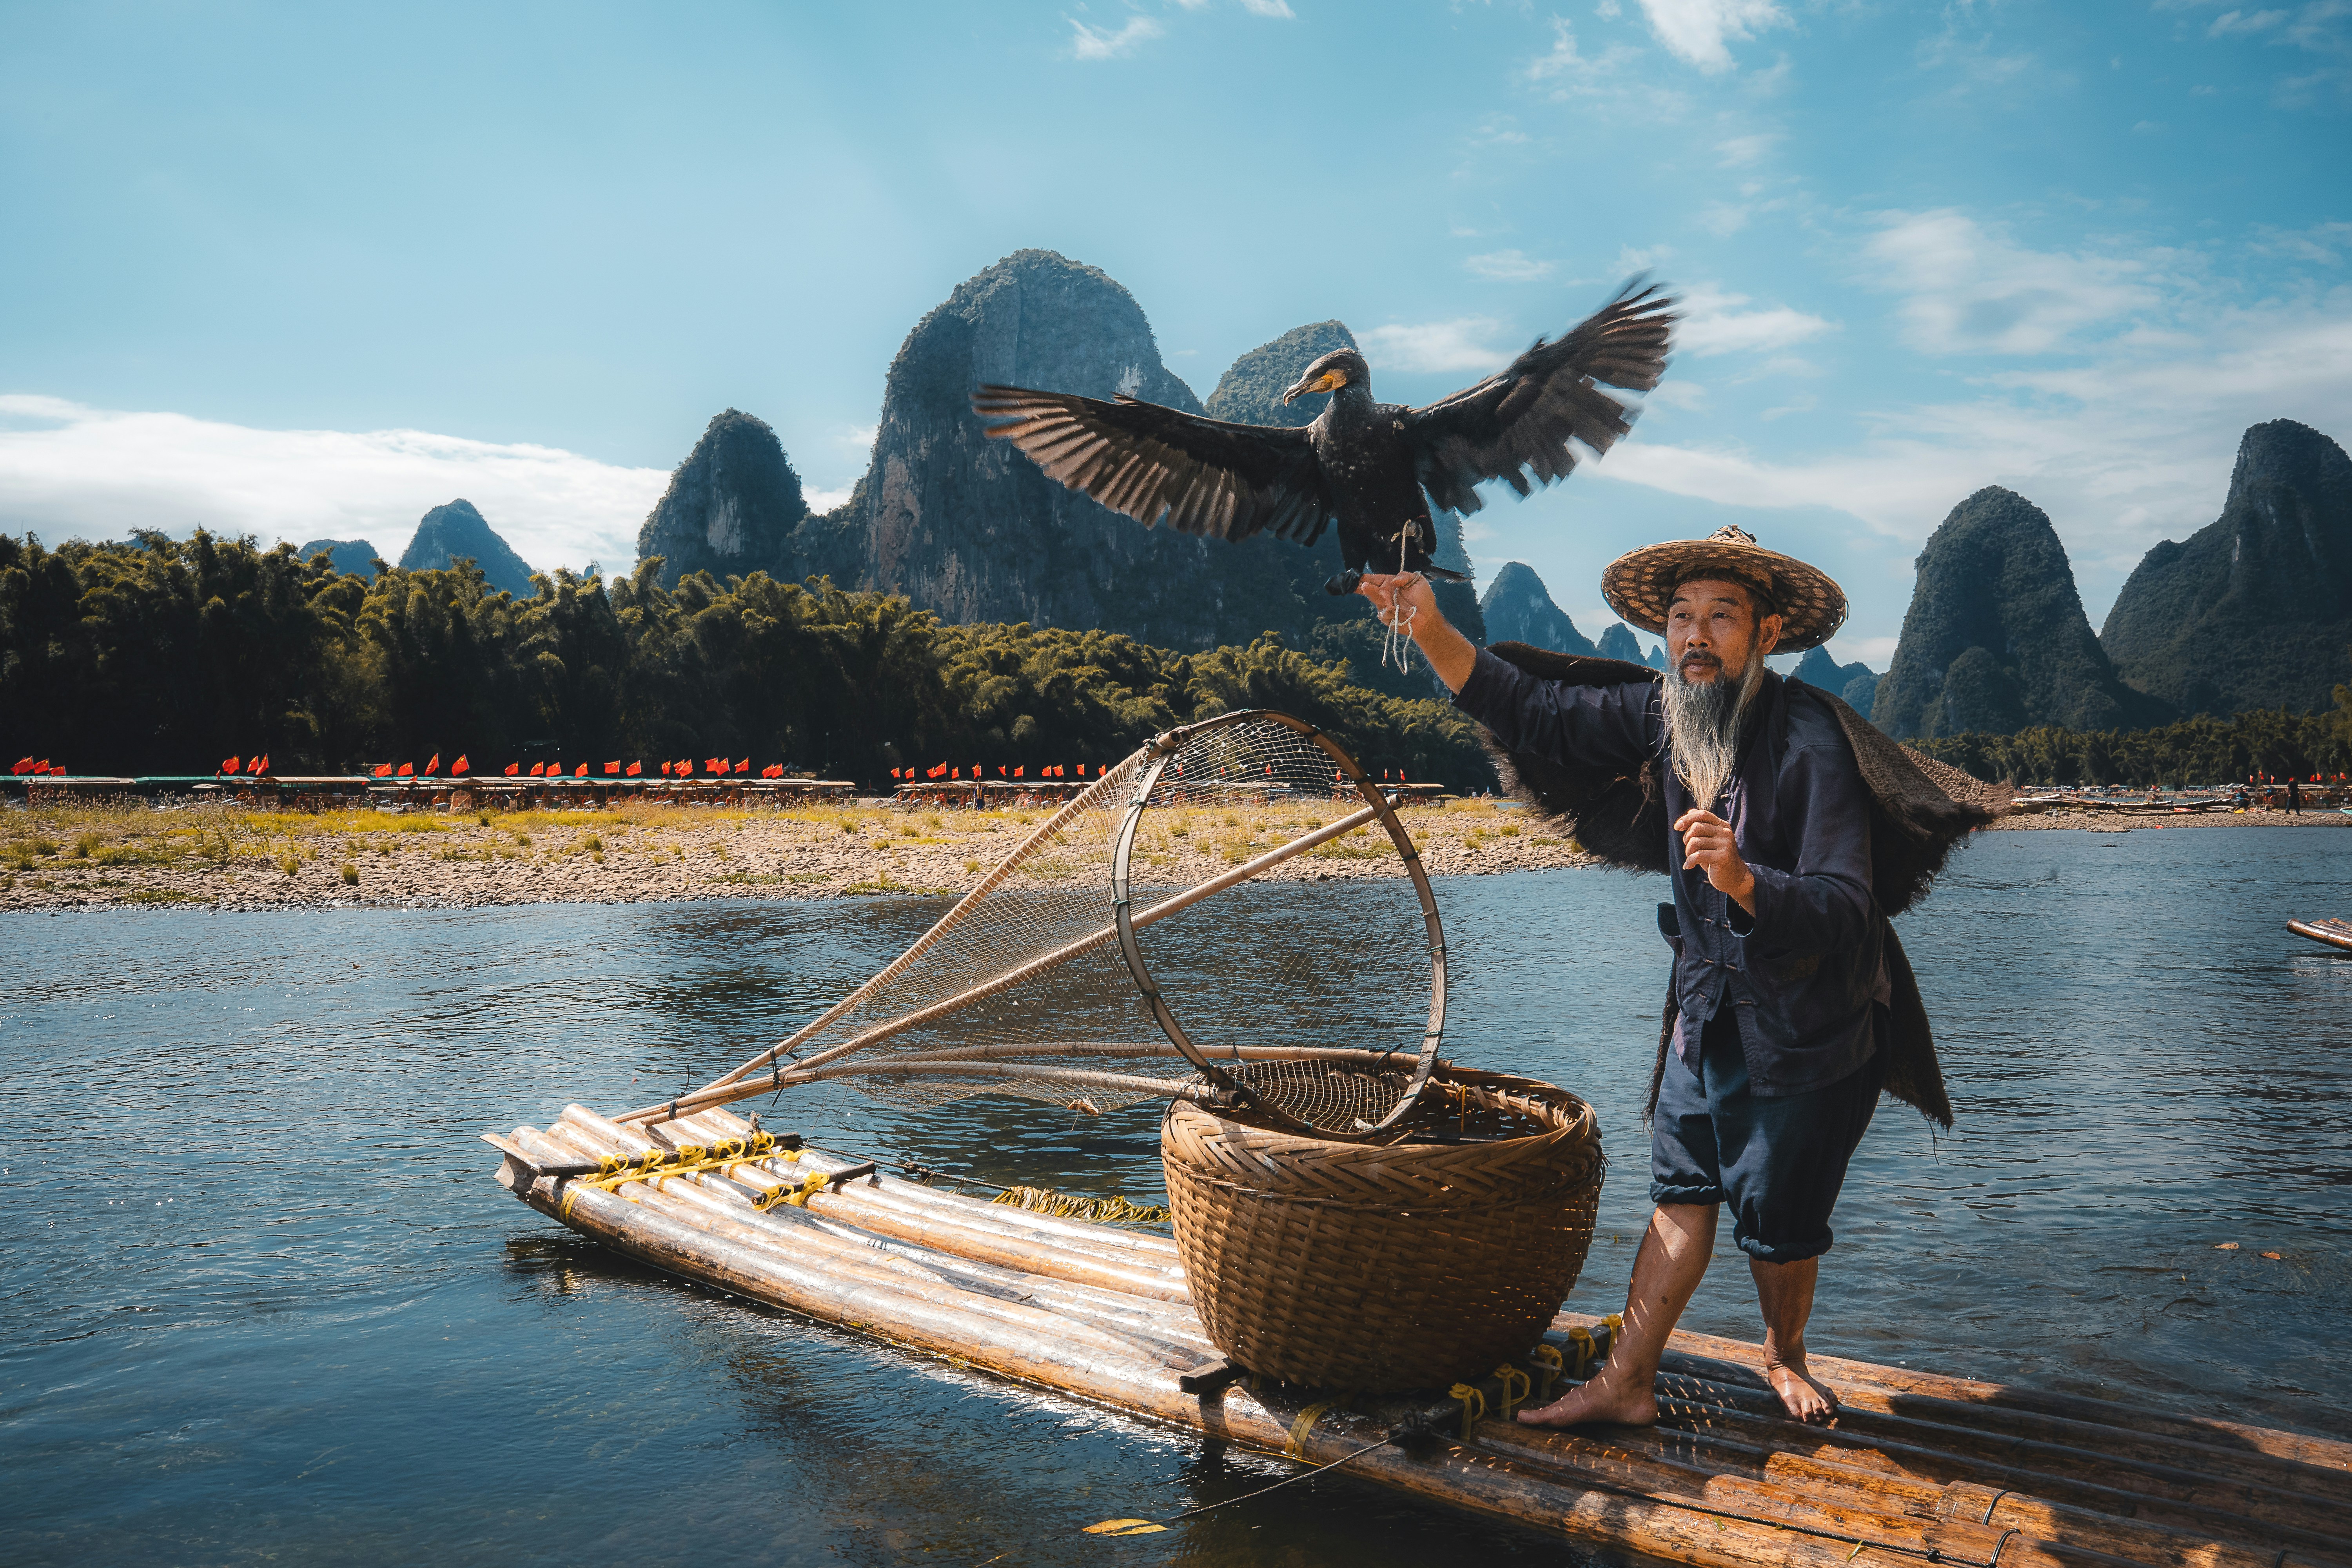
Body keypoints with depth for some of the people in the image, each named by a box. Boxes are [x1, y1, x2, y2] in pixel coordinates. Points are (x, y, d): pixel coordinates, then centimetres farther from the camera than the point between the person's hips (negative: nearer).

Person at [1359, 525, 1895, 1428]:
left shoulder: (1811, 743, -26)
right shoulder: (1668, 711, -5)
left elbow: (1843, 913, -31)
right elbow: (1539, 718, 1)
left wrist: (1745, 883, -51)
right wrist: (1432, 633, -11)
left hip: (1806, 1028, -5)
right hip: (1707, 1010, 5)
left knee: (1777, 1223, 9)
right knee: (1681, 1193, 9)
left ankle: (1783, 1356, 36)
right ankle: (1626, 1384, 16)